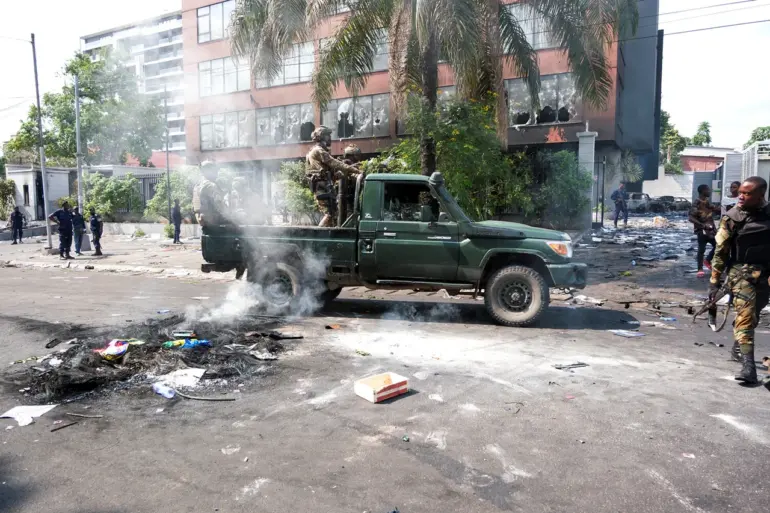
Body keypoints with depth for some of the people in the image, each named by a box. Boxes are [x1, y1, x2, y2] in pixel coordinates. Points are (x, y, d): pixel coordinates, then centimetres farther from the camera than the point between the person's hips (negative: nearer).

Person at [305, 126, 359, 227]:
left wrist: (347, 173, 10)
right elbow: (335, 164, -15)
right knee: (328, 214, -16)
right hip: (322, 187, -10)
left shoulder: (320, 151, 25)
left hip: (325, 187, 10)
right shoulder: (318, 151, -6)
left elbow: (332, 170, 22)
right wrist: (352, 169, -15)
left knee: (329, 214, 9)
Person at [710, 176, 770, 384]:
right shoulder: (732, 217, -8)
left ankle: (738, 347, 38)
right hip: (742, 271, -4)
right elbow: (720, 251, -5)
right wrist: (715, 281, -7)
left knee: (751, 315, 16)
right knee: (745, 315, -13)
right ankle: (748, 364, -16)